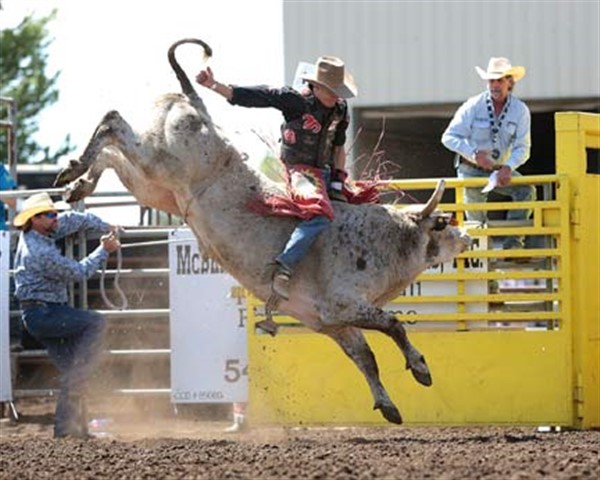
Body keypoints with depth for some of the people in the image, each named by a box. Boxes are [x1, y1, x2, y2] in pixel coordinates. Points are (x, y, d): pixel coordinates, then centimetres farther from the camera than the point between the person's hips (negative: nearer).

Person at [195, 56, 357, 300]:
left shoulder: (340, 109, 7)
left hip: (325, 172, 8)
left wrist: (339, 179, 12)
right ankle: (283, 268, -37)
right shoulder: (295, 101, -13)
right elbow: (254, 96, -18)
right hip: (300, 170, -8)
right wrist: (213, 85, -25)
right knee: (320, 213, -33)